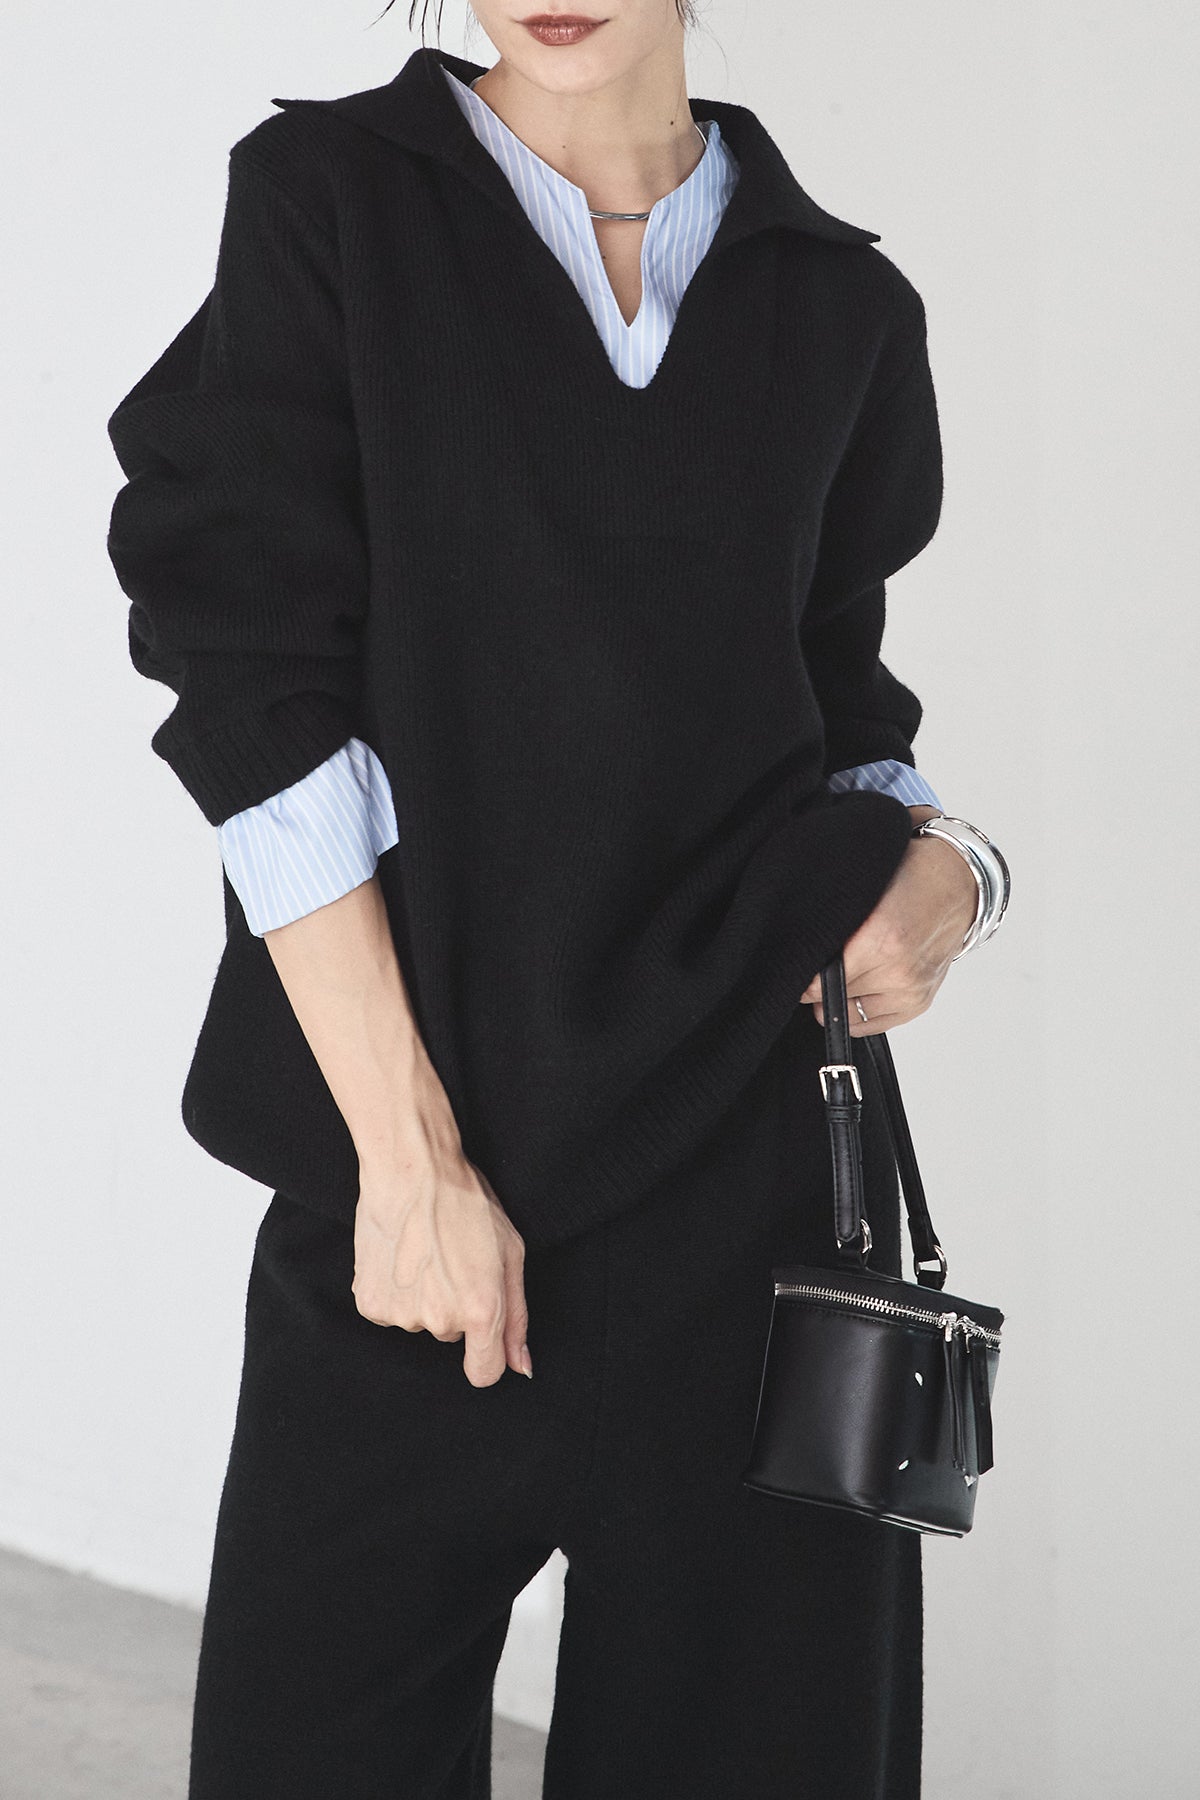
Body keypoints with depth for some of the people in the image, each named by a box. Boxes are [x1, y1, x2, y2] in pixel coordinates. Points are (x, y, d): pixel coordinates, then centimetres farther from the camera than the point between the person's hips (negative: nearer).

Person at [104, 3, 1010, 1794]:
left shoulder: (838, 303, 9)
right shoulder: (327, 200, 0)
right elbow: (258, 695, -7)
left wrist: (937, 870, -4)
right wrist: (409, 1157, -13)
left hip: (756, 1148, 2)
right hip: (413, 1109, -2)